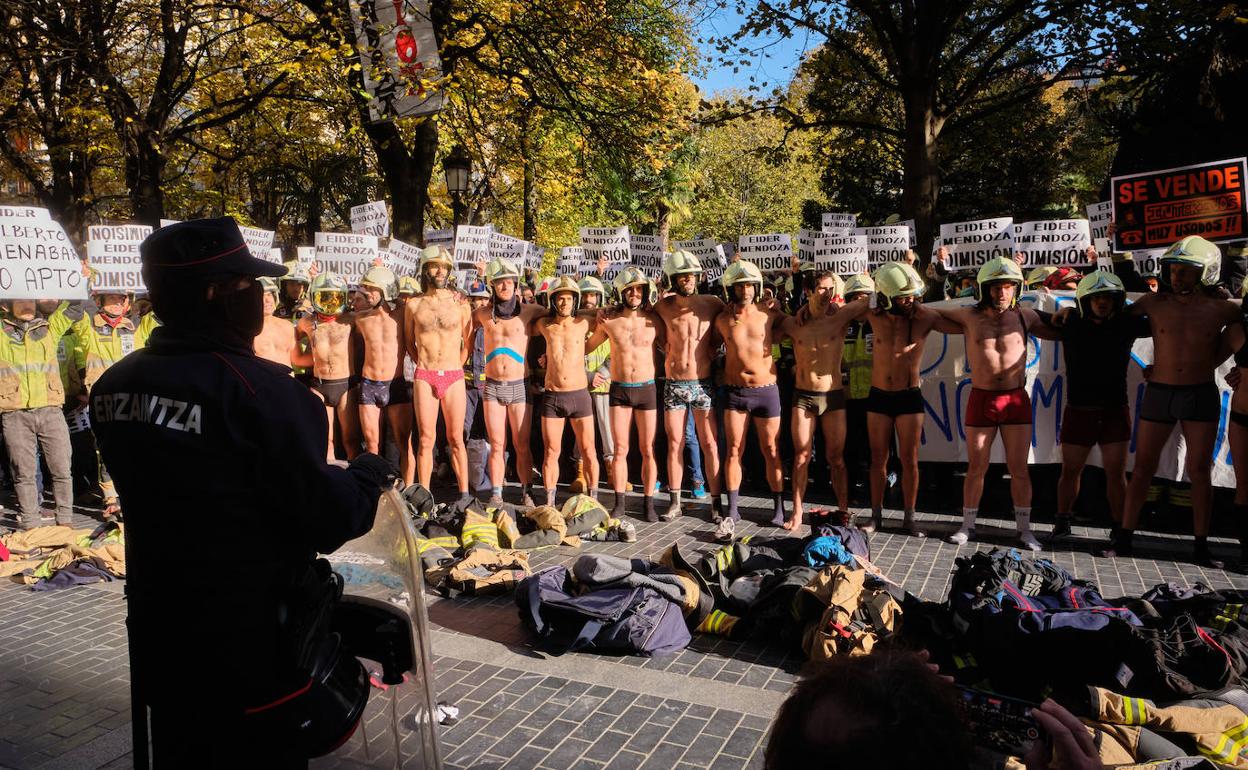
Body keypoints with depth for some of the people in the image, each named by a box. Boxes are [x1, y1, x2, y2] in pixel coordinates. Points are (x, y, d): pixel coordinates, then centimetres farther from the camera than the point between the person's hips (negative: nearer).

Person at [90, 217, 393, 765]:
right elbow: (327, 519, -21)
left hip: (156, 633, 7)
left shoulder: (113, 385, -1)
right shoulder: (259, 390, -25)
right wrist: (369, 475, -2)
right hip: (253, 645, -7)